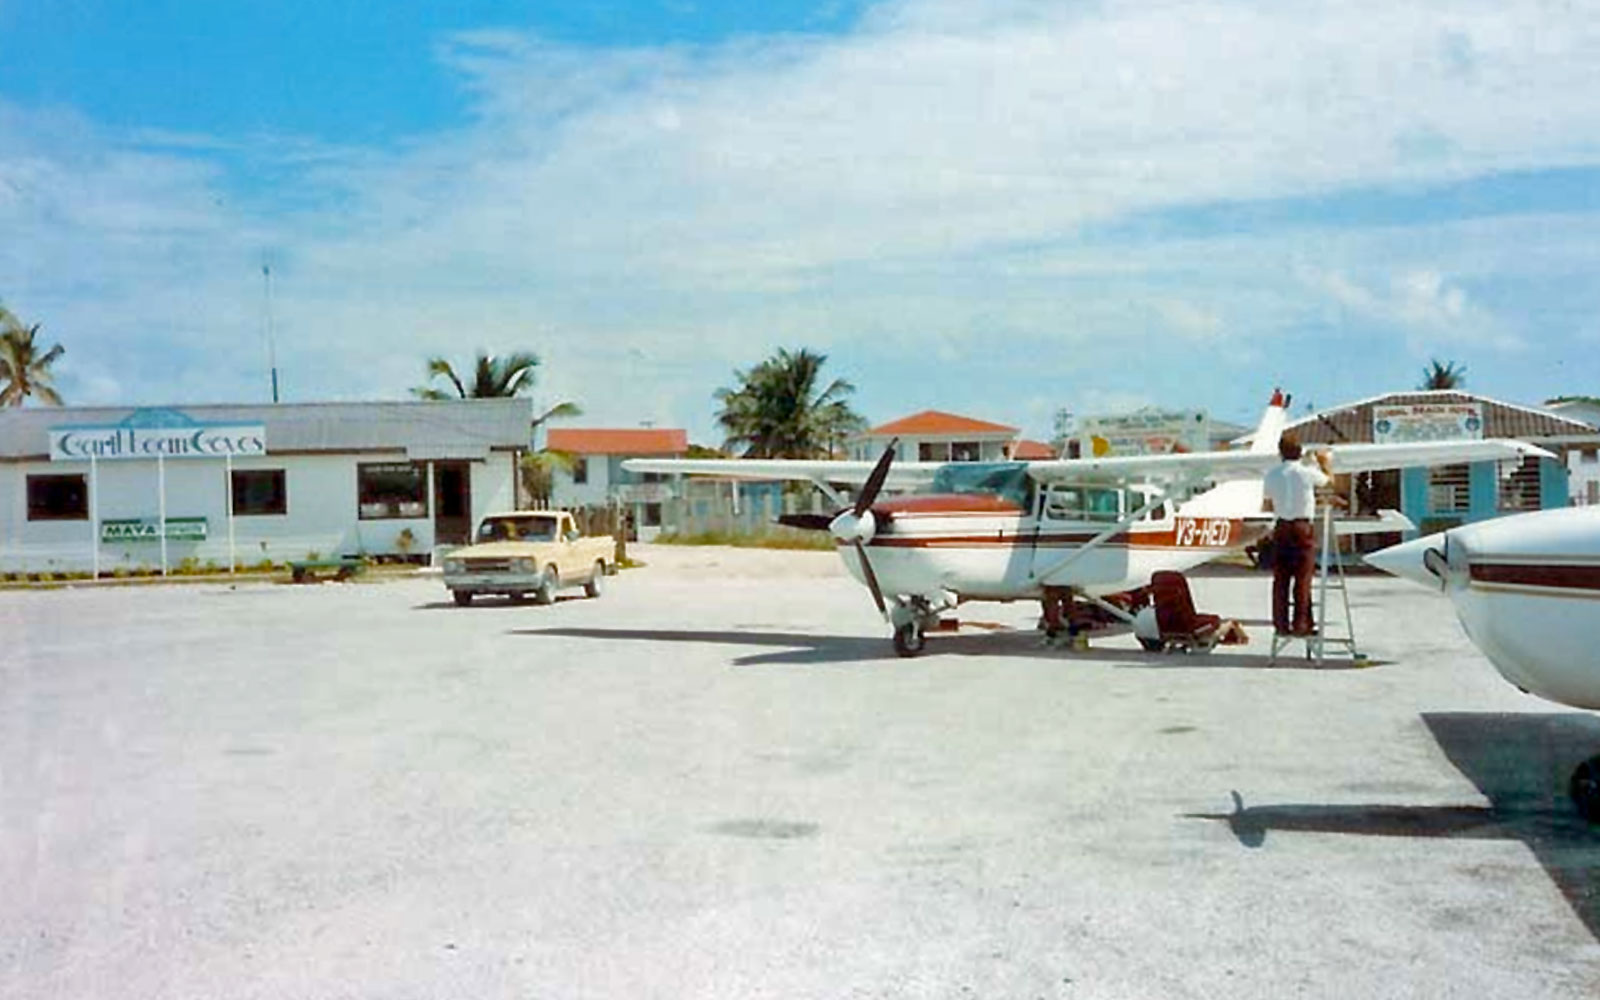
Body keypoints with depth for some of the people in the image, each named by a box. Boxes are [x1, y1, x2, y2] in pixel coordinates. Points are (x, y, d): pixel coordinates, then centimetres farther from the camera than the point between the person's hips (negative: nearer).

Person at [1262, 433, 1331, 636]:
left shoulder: (1271, 475, 2)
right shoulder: (1306, 473, -9)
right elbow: (1328, 479, 13)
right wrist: (1323, 461, 31)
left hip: (1281, 528, 4)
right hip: (1303, 527, -3)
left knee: (1280, 578, 6)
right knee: (1303, 579, 1)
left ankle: (1281, 624, 8)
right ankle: (1301, 624, 1)